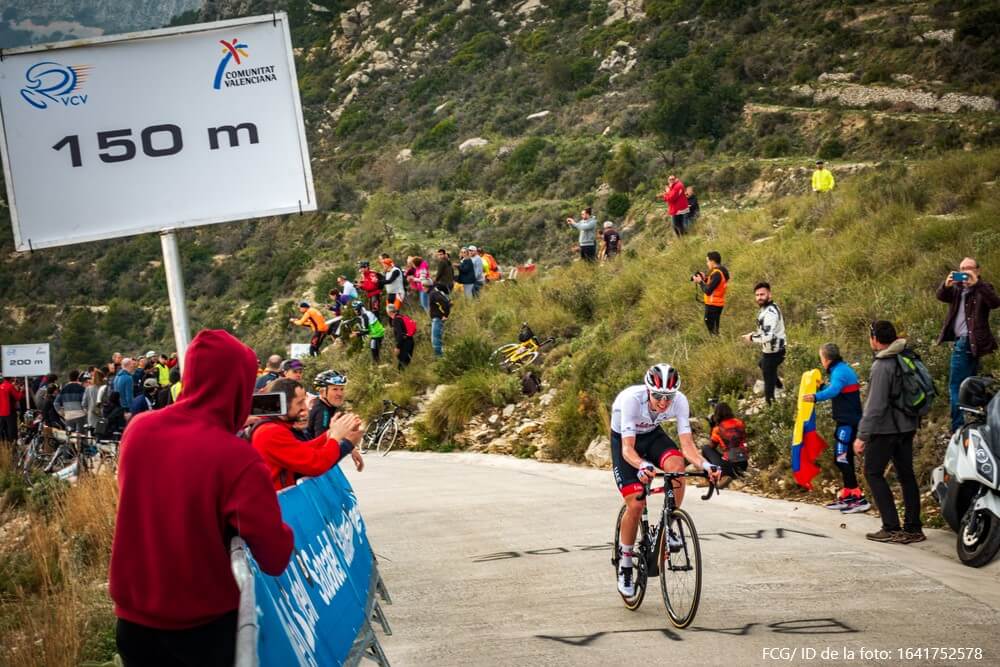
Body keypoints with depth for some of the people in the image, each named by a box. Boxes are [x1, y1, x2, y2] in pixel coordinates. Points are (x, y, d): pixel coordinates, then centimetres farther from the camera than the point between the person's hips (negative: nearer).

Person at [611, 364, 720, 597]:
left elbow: (687, 445, -28)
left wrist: (705, 465, -47)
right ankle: (625, 565, 6)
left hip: (652, 434, 3)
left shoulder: (679, 401, -27)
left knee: (677, 466, -30)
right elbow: (628, 449, -40)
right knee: (635, 504, -14)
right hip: (624, 439, -3)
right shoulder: (631, 399, -37)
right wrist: (642, 466, -60)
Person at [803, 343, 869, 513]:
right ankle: (847, 496, 23)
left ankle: (858, 499, -18)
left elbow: (834, 390, -36)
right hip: (848, 421, 11)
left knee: (841, 458, -14)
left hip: (848, 421, -11)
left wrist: (816, 397, -47)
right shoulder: (842, 369, 16)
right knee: (845, 459, 16)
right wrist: (820, 387, 32)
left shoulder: (840, 371, -16)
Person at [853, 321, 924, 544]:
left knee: (873, 473, 1)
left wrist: (862, 435, -18)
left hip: (885, 428, -8)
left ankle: (892, 527, -5)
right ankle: (913, 528, 14)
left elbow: (875, 405, -21)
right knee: (906, 474, 12)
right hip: (907, 425, 8)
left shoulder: (882, 366, -18)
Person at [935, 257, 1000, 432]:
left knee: (956, 385, -11)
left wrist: (977, 284, -32)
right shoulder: (957, 289, 15)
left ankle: (958, 428, -13)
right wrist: (946, 285, -24)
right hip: (961, 341, 8)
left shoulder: (983, 288, -3)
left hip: (969, 342, -8)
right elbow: (941, 297, -1)